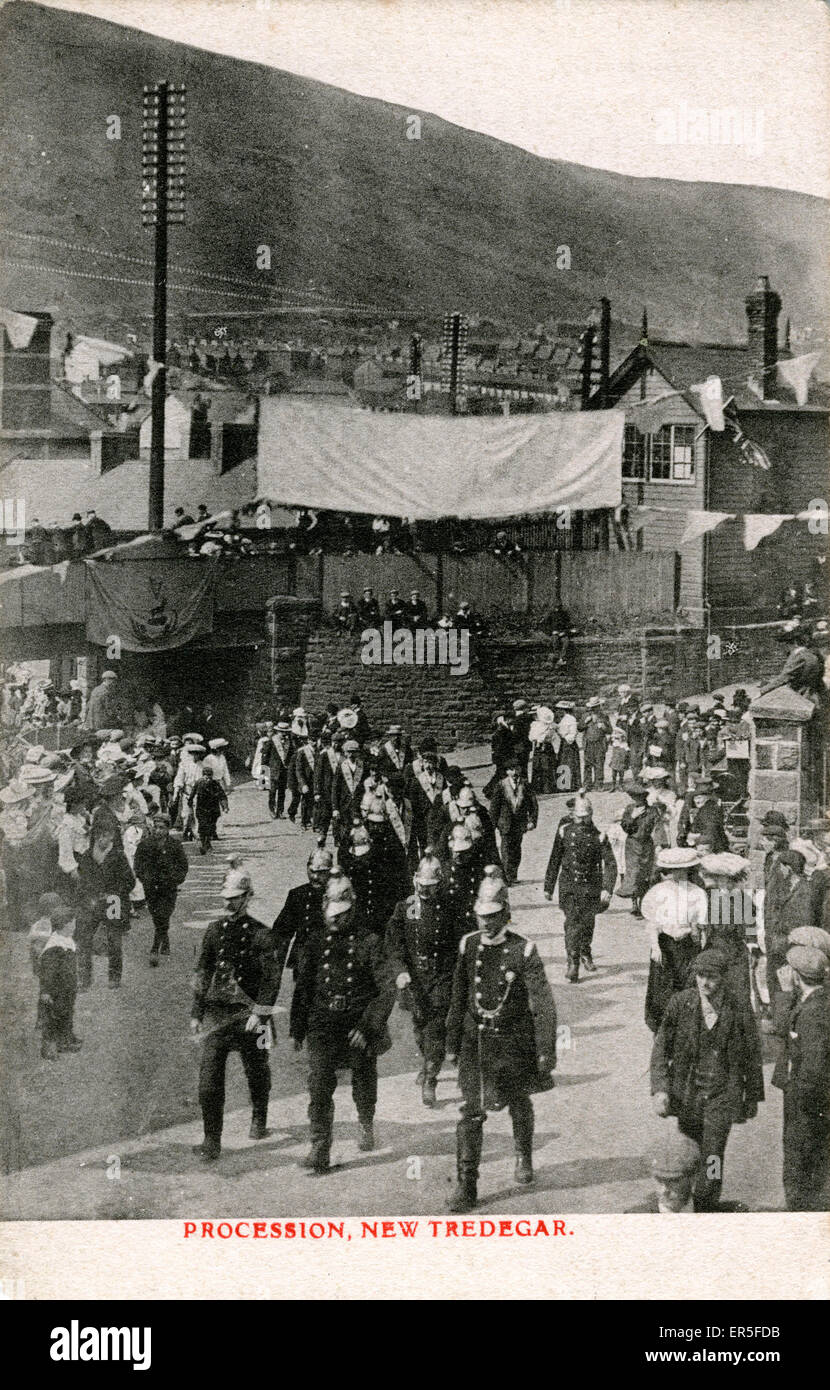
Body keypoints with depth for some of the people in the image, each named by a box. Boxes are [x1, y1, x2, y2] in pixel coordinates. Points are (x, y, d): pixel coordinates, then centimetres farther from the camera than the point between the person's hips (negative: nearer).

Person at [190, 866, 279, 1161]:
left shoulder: (259, 934, -5)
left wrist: (259, 1013, -15)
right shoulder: (214, 931, 7)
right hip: (216, 1012, 2)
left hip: (247, 1012, -2)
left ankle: (259, 1120, 38)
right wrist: (196, 1013, 10)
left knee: (256, 1071, 13)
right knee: (209, 1077, -7)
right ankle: (211, 1142, -6)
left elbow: (271, 979, -7)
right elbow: (202, 973, 12)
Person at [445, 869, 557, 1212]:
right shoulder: (468, 946, -1)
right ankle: (466, 1186, -5)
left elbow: (542, 1004, -12)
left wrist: (546, 1052, -14)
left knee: (519, 1106, 19)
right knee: (470, 1112, -7)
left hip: (513, 1041, -2)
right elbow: (459, 998, 9)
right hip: (475, 1041, 2)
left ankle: (524, 1158, 46)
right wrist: (453, 1041, 11)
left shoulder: (523, 951, -13)